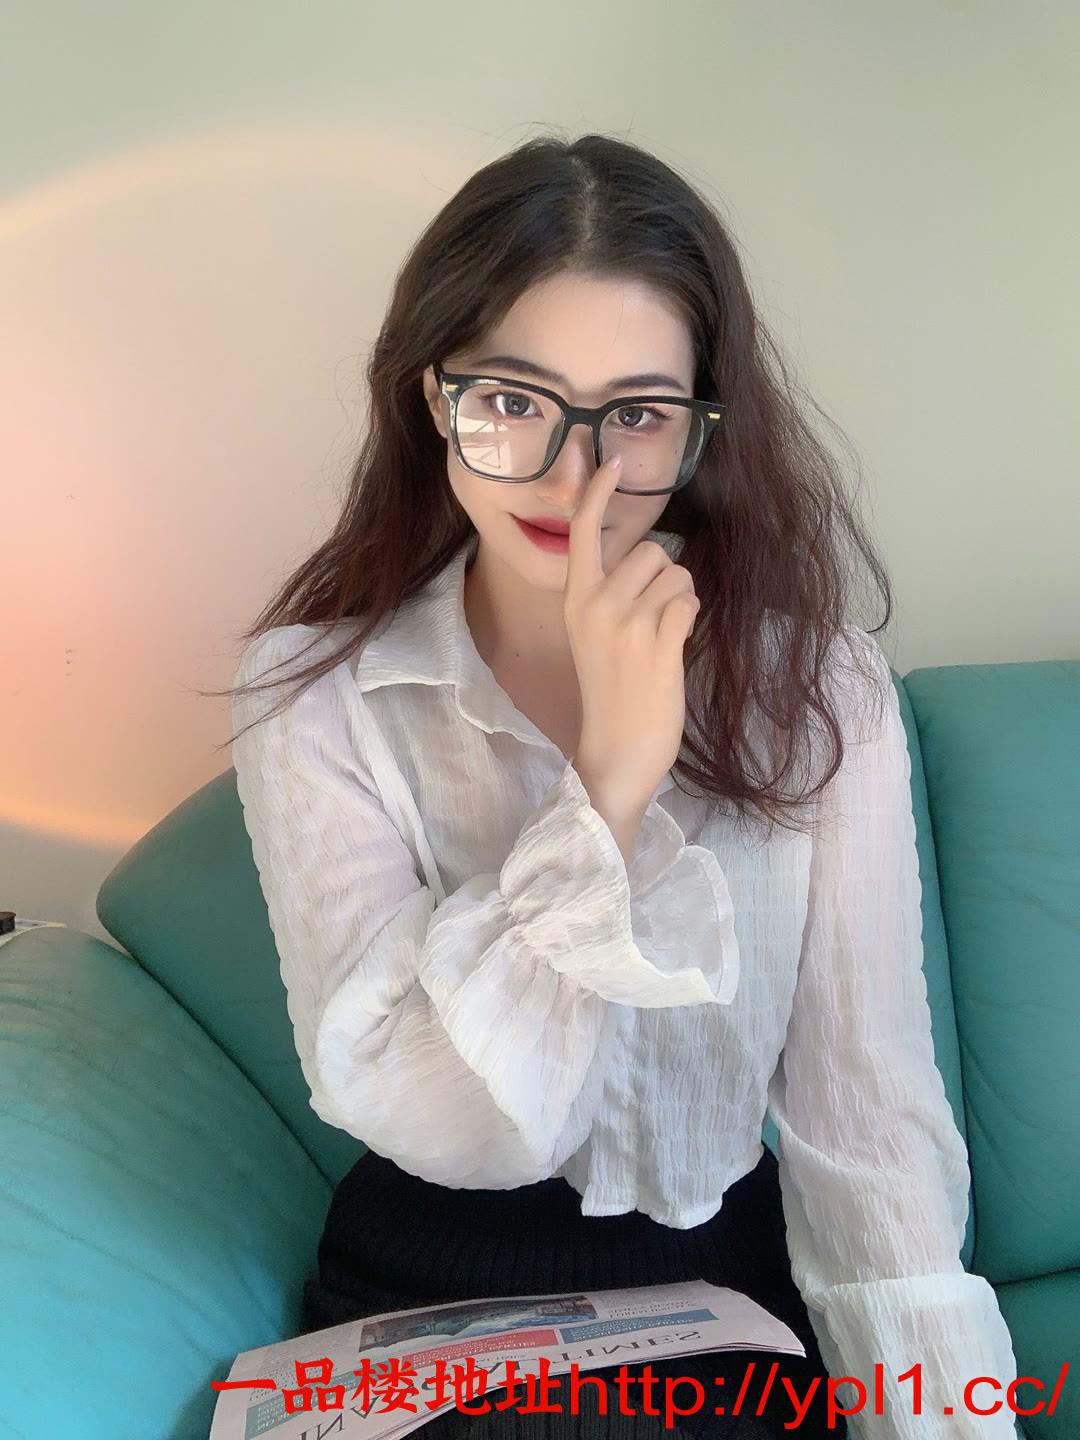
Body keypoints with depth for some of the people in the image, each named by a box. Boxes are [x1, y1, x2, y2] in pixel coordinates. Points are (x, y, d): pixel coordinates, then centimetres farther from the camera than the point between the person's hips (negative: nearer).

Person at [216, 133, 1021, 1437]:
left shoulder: (816, 688, -8)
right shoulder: (315, 692, -12)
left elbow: (868, 1110, -8)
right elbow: (442, 1122, -20)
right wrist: (615, 773, -27)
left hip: (732, 1279, 2)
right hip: (427, 1294, 0)